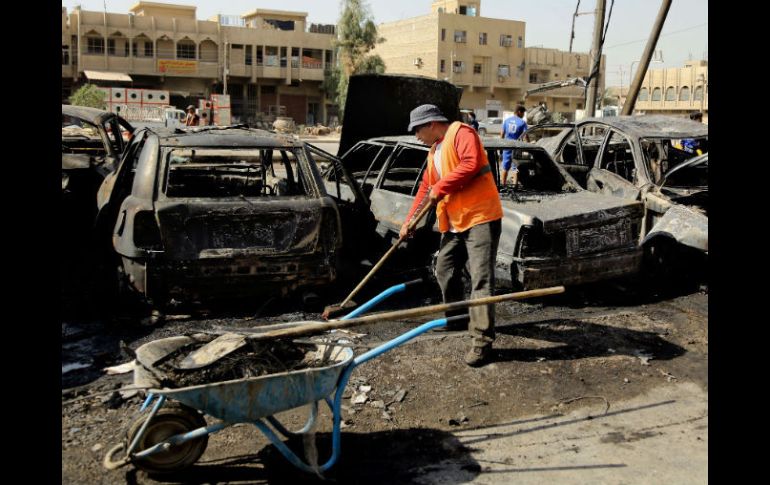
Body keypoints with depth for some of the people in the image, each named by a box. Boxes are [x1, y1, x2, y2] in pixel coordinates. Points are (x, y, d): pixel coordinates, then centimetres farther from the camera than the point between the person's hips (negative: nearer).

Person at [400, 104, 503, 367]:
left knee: (481, 278, -12)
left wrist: (440, 188, -18)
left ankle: (482, 340, -13)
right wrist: (409, 221, 22)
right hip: (454, 222, 10)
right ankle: (456, 317, 38)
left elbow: (471, 164, -24)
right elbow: (425, 188, 26)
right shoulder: (434, 152, 21)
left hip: (480, 217, -10)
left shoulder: (461, 133, -7)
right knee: (445, 272, 18)